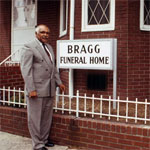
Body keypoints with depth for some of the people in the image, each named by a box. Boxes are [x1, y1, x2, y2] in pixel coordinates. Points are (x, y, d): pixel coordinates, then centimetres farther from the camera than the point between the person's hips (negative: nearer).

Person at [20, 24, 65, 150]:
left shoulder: (49, 47, 17)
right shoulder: (29, 47, -8)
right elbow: (26, 70, -13)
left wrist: (59, 82, 16)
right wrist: (31, 89, -18)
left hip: (50, 90, 8)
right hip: (36, 90, -8)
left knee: (47, 117, 15)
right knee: (35, 118, 1)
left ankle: (44, 139, 28)